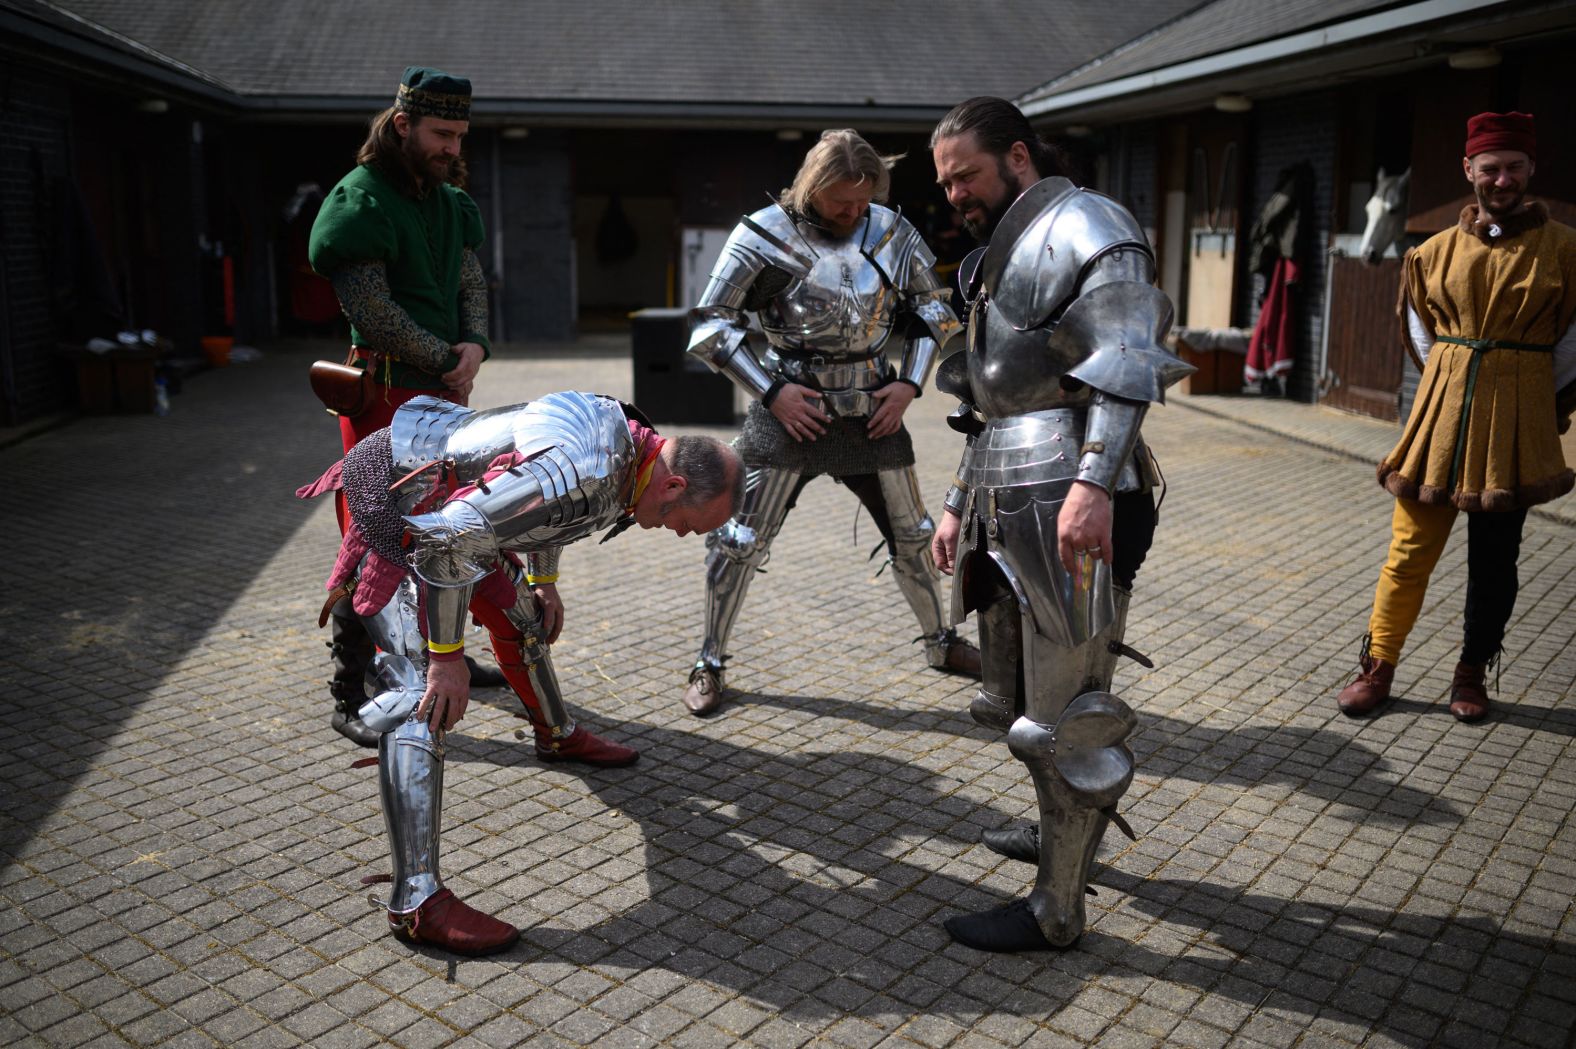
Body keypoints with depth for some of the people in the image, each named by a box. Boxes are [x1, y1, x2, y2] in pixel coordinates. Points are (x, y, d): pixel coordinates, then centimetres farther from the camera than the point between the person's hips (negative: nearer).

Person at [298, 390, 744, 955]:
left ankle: (557, 733, 51)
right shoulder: (586, 477, -34)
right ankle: (416, 901, -17)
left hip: (440, 500, 10)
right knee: (425, 694, -17)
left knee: (520, 609, 24)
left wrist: (545, 580, 26)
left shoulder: (626, 437, -2)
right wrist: (447, 655, -24)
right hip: (389, 502, -10)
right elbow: (448, 541, -34)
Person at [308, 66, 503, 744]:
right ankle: (349, 699, 2)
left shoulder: (450, 201, 13)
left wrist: (475, 344, -9)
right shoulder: (360, 201, -13)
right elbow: (374, 312, -19)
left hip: (445, 390, 8)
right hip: (386, 393, -8)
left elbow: (472, 281, 11)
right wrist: (449, 360, -11)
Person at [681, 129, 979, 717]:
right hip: (792, 409, -3)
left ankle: (940, 643, 35)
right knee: (741, 541, -3)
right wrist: (770, 391, -14)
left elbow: (934, 312, 12)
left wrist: (909, 383, 0)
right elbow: (709, 327, -8)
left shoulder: (891, 232, 1)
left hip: (872, 410, 4)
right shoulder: (764, 235, -9)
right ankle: (710, 665, 14)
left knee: (912, 535, 13)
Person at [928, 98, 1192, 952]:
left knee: (1062, 714, -2)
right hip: (1009, 508, 10)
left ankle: (1055, 909, 9)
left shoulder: (1080, 225, -5)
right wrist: (960, 504, 24)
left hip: (1069, 511, -10)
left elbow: (1127, 362, -19)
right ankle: (1062, 833, 41)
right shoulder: (1002, 256, 25)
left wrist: (1093, 483, -29)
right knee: (1014, 696, 20)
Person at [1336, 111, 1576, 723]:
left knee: (1494, 561, 8)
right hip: (1441, 414, 1)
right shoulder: (1438, 250, 6)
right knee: (1410, 548, 1)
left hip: (1515, 427, -1)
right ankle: (1377, 667, 12)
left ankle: (1472, 674, 24)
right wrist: (1453, 380, 14)